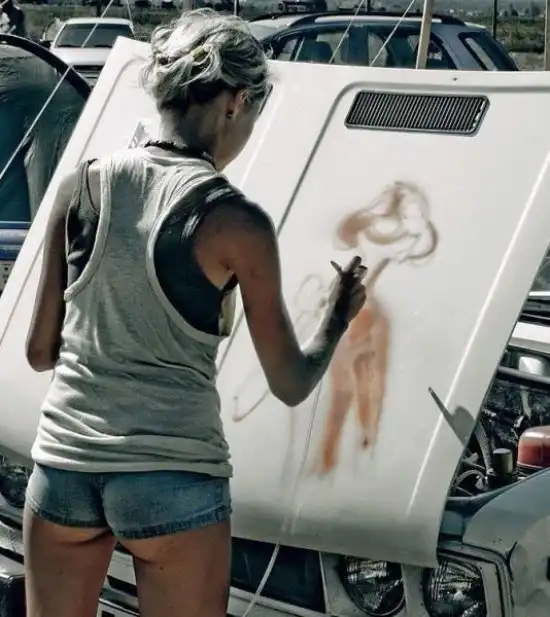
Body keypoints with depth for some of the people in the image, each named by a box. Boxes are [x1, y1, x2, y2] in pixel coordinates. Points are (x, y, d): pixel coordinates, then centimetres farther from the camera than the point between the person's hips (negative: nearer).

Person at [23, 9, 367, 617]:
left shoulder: (82, 186, 1)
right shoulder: (236, 223, -8)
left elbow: (39, 351, 6)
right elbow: (291, 384, 0)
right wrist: (339, 317, 19)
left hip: (64, 460, 4)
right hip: (175, 475, -3)